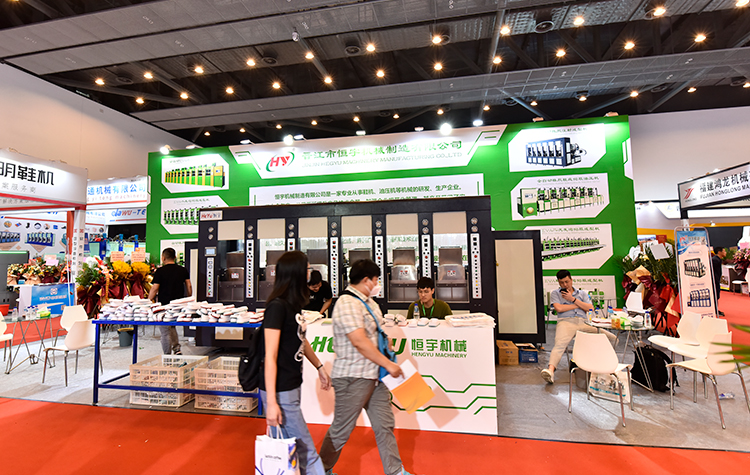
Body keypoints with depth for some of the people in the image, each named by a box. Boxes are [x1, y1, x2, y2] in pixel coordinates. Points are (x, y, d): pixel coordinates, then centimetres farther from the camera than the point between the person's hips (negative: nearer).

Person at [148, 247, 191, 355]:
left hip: (164, 305, -4)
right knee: (172, 327, 24)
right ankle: (177, 349, 13)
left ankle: (167, 356, 11)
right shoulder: (183, 270, 4)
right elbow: (189, 287, 5)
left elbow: (154, 289, -8)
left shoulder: (160, 271, -8)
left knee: (165, 331, 6)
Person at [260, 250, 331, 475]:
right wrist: (271, 402, -18)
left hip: (293, 386, 8)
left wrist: (319, 367, 25)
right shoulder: (277, 306, -20)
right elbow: (270, 357, -20)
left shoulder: (294, 304, 6)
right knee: (306, 452, 5)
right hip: (280, 391, -8)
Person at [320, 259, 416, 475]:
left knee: (385, 424, 16)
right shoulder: (347, 303, -21)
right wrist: (388, 364, -20)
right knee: (341, 429, 9)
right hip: (352, 378, -9)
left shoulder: (368, 302, 11)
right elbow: (360, 342, -26)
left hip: (374, 375, 9)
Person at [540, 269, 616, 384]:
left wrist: (573, 299, 3)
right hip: (565, 322, -4)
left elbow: (591, 309, 11)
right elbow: (559, 308, 0)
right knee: (559, 344, -32)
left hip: (583, 323, 4)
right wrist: (578, 305, 9)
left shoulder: (582, 293, 26)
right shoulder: (555, 293, 18)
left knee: (612, 338, -12)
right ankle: (550, 370, -49)